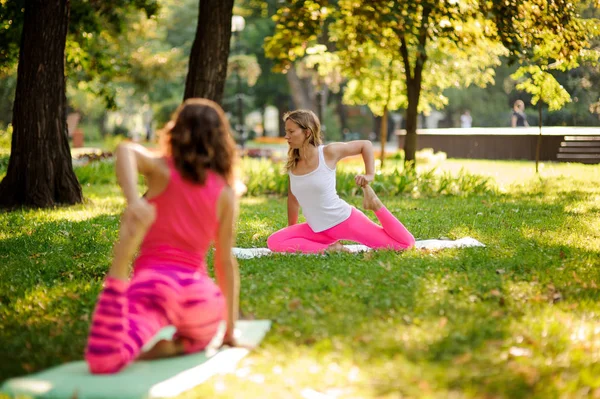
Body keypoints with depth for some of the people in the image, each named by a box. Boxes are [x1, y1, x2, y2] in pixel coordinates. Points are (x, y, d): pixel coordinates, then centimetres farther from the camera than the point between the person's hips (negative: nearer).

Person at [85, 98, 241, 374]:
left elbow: (126, 150, -15)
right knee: (199, 337, 39)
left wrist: (133, 202, -29)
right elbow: (226, 262, 14)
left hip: (154, 282, -2)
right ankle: (180, 346, 0)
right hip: (200, 294, 3)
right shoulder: (225, 193, 11)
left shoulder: (162, 170, 8)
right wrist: (229, 331, 21)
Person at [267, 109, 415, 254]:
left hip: (346, 220, -5)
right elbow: (293, 197, 14)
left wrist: (370, 175, -11)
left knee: (407, 243, -5)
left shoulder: (328, 152, -13)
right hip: (318, 230, 5)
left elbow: (365, 144, 0)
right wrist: (291, 228, 19)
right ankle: (329, 248, -11)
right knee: (274, 242, -18)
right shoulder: (292, 163, 0)